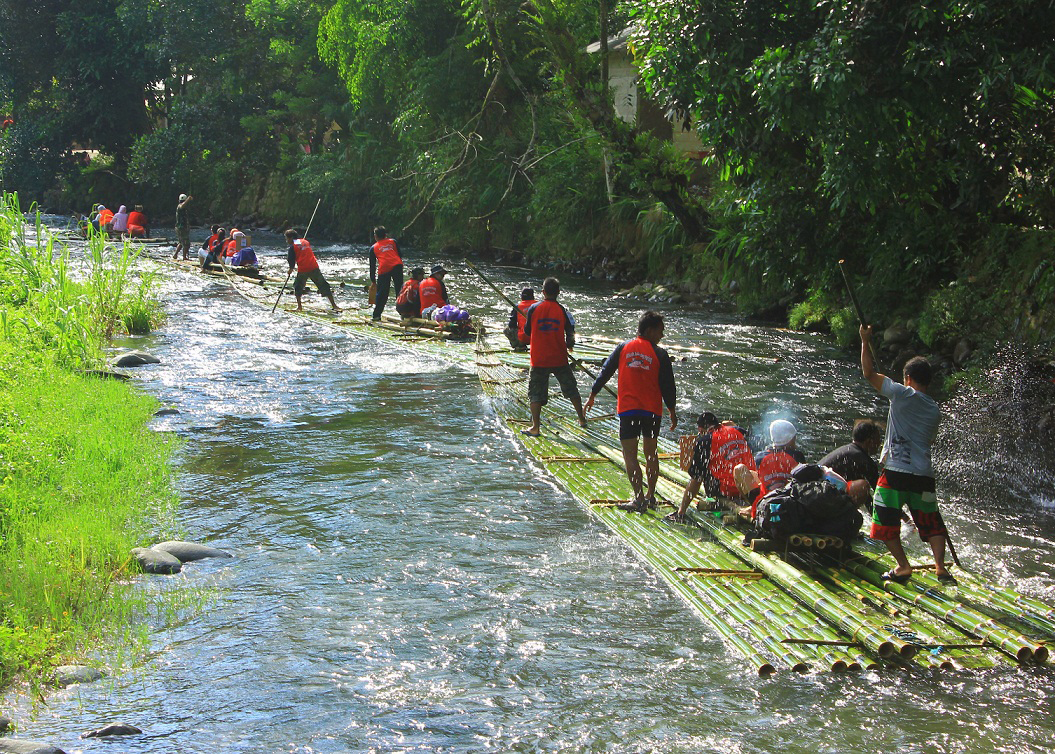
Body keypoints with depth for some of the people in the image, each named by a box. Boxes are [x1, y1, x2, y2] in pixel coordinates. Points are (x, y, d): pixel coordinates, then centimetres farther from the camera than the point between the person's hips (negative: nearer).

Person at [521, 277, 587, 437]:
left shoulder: (534, 309, -5)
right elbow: (570, 332, -5)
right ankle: (582, 419, 26)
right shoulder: (562, 310, -6)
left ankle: (535, 427, -3)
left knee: (535, 393, 4)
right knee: (571, 388, 17)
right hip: (559, 359, 1)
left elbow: (527, 331, 4)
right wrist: (570, 345, 16)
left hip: (539, 359, -1)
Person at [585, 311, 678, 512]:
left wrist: (592, 396, 17)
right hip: (652, 410, 1)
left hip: (627, 409, -1)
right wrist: (672, 412, 11)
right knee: (651, 453, 16)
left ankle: (639, 498, -12)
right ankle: (650, 496, 20)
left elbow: (605, 373, 6)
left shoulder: (623, 348, 3)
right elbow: (668, 385, 0)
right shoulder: (659, 354, -2)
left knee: (630, 454, -2)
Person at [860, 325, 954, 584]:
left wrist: (866, 341, 9)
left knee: (886, 522, 8)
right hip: (923, 475, 5)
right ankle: (940, 567, -5)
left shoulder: (903, 395, -4)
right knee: (932, 523, 10)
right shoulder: (935, 411, 13)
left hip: (895, 473, -5)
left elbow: (869, 373, -2)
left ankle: (903, 566, 5)